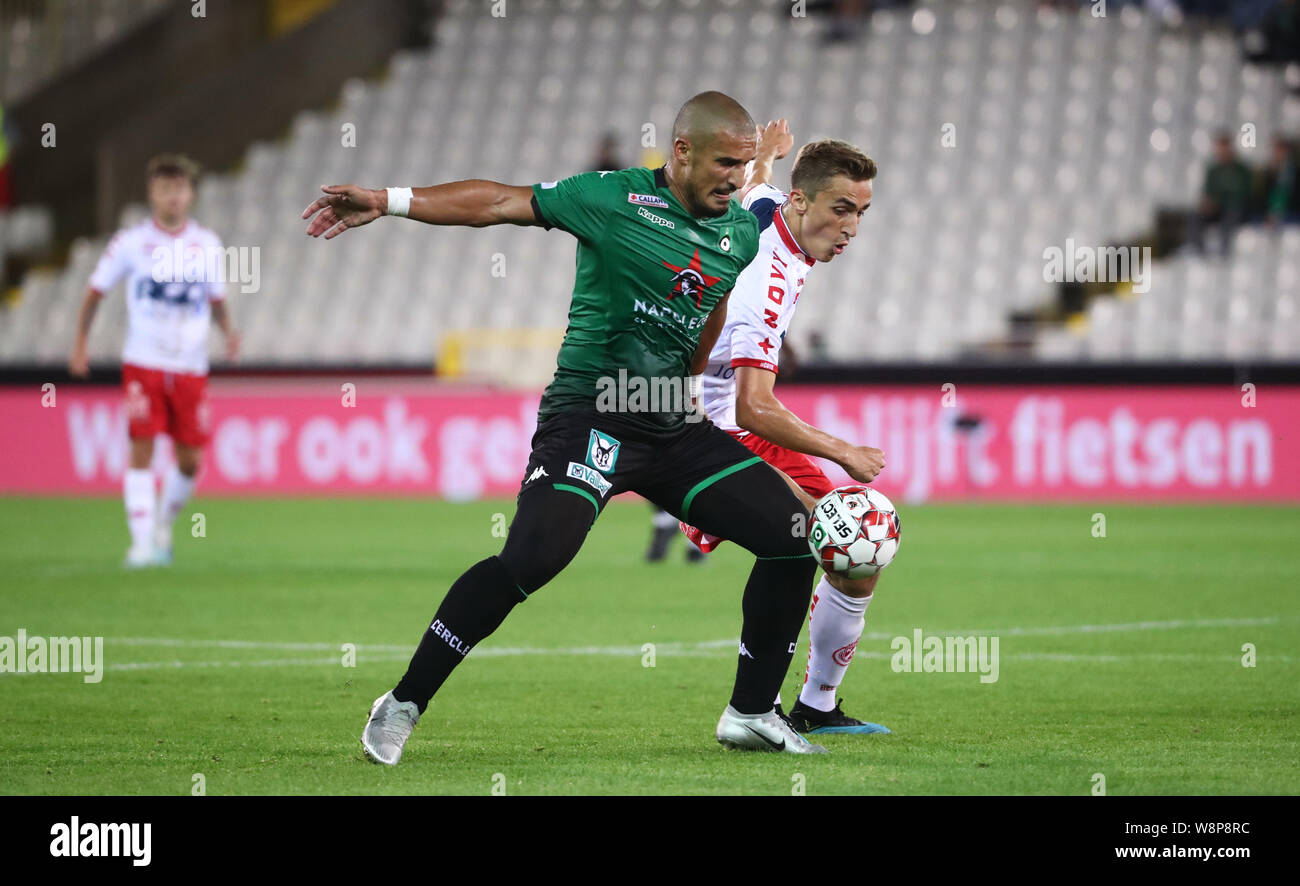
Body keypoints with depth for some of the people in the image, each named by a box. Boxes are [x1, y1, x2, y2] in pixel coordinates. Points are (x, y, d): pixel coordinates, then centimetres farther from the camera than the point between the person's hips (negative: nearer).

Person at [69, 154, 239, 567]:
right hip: (143, 364, -2)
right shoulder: (130, 242, -1)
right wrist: (80, 344, 1)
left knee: (190, 461, 3)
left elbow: (217, 300, 16)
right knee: (141, 449, -12)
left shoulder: (207, 245, 7)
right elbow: (95, 292, 8)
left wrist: (228, 331, -4)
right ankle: (142, 543, -9)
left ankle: (164, 525, 29)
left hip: (191, 367, 2)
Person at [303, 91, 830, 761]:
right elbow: (499, 203, -5)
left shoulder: (741, 234, 9)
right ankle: (403, 705, -14)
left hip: (674, 428, 7)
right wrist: (387, 201, -10)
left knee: (797, 537, 0)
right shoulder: (614, 199, -7)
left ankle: (751, 714, 14)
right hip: (588, 418, -7)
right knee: (533, 556, -27)